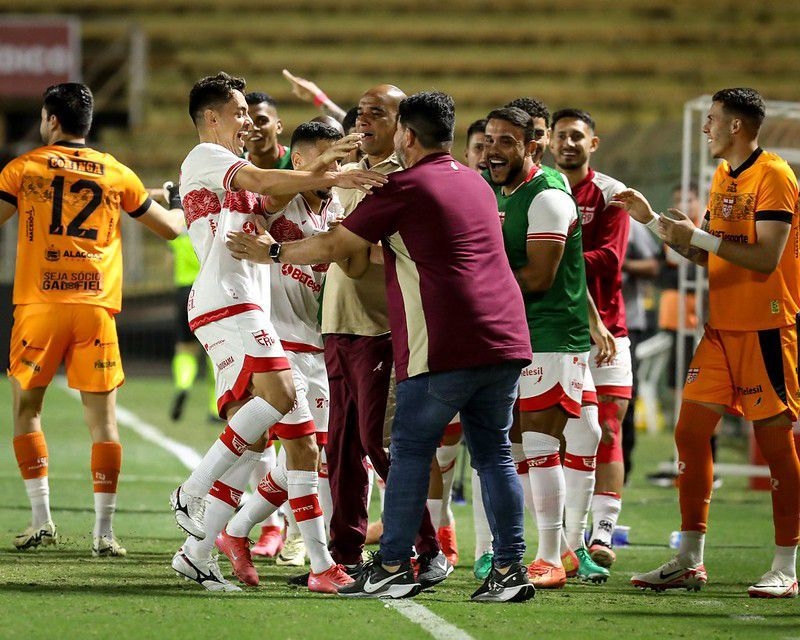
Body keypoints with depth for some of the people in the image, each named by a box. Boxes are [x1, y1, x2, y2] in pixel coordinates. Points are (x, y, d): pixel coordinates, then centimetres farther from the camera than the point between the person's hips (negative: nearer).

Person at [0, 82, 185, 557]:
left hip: (39, 304, -1)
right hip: (96, 307, 1)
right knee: (103, 418, 2)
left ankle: (42, 520, 6)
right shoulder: (117, 174, 10)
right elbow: (170, 228, 18)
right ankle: (104, 531, -3)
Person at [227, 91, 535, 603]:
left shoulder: (406, 187, -5)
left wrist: (273, 252, 16)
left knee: (411, 450, 1)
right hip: (506, 340, 7)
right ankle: (511, 568, 3)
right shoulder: (476, 184, 18)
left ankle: (393, 567, 1)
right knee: (494, 454, 8)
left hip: (445, 348, -7)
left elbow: (335, 246, 1)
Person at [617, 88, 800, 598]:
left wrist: (697, 236, -18)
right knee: (691, 432, 4)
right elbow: (704, 254, 21)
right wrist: (653, 220, 13)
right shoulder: (723, 178, 16)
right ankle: (689, 562, 9)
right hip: (721, 327, 8)